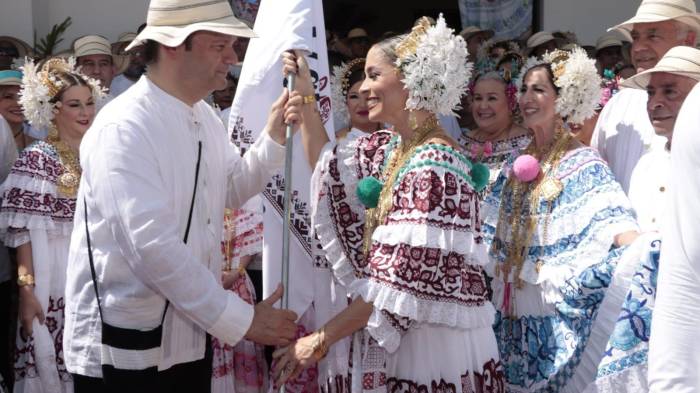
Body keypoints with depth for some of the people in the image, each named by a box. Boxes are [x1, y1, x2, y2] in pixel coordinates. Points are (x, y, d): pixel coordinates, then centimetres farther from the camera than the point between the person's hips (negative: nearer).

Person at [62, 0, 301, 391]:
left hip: (191, 337, 8)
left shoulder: (205, 116, 6)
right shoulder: (124, 128, -21)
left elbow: (234, 190, 20)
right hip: (126, 349, -8)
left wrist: (274, 137, 2)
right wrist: (242, 321, -24)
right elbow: (154, 247, -28)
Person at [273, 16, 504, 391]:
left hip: (432, 348, -8)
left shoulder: (434, 167, -20)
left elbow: (401, 281, -22)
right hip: (393, 342, 8)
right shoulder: (388, 147, 5)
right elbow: (329, 174, 18)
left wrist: (321, 338, -18)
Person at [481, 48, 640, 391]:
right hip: (512, 310, 6)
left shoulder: (582, 164, -10)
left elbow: (613, 221, -25)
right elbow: (487, 229, 18)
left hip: (557, 313, -6)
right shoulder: (517, 165, 11)